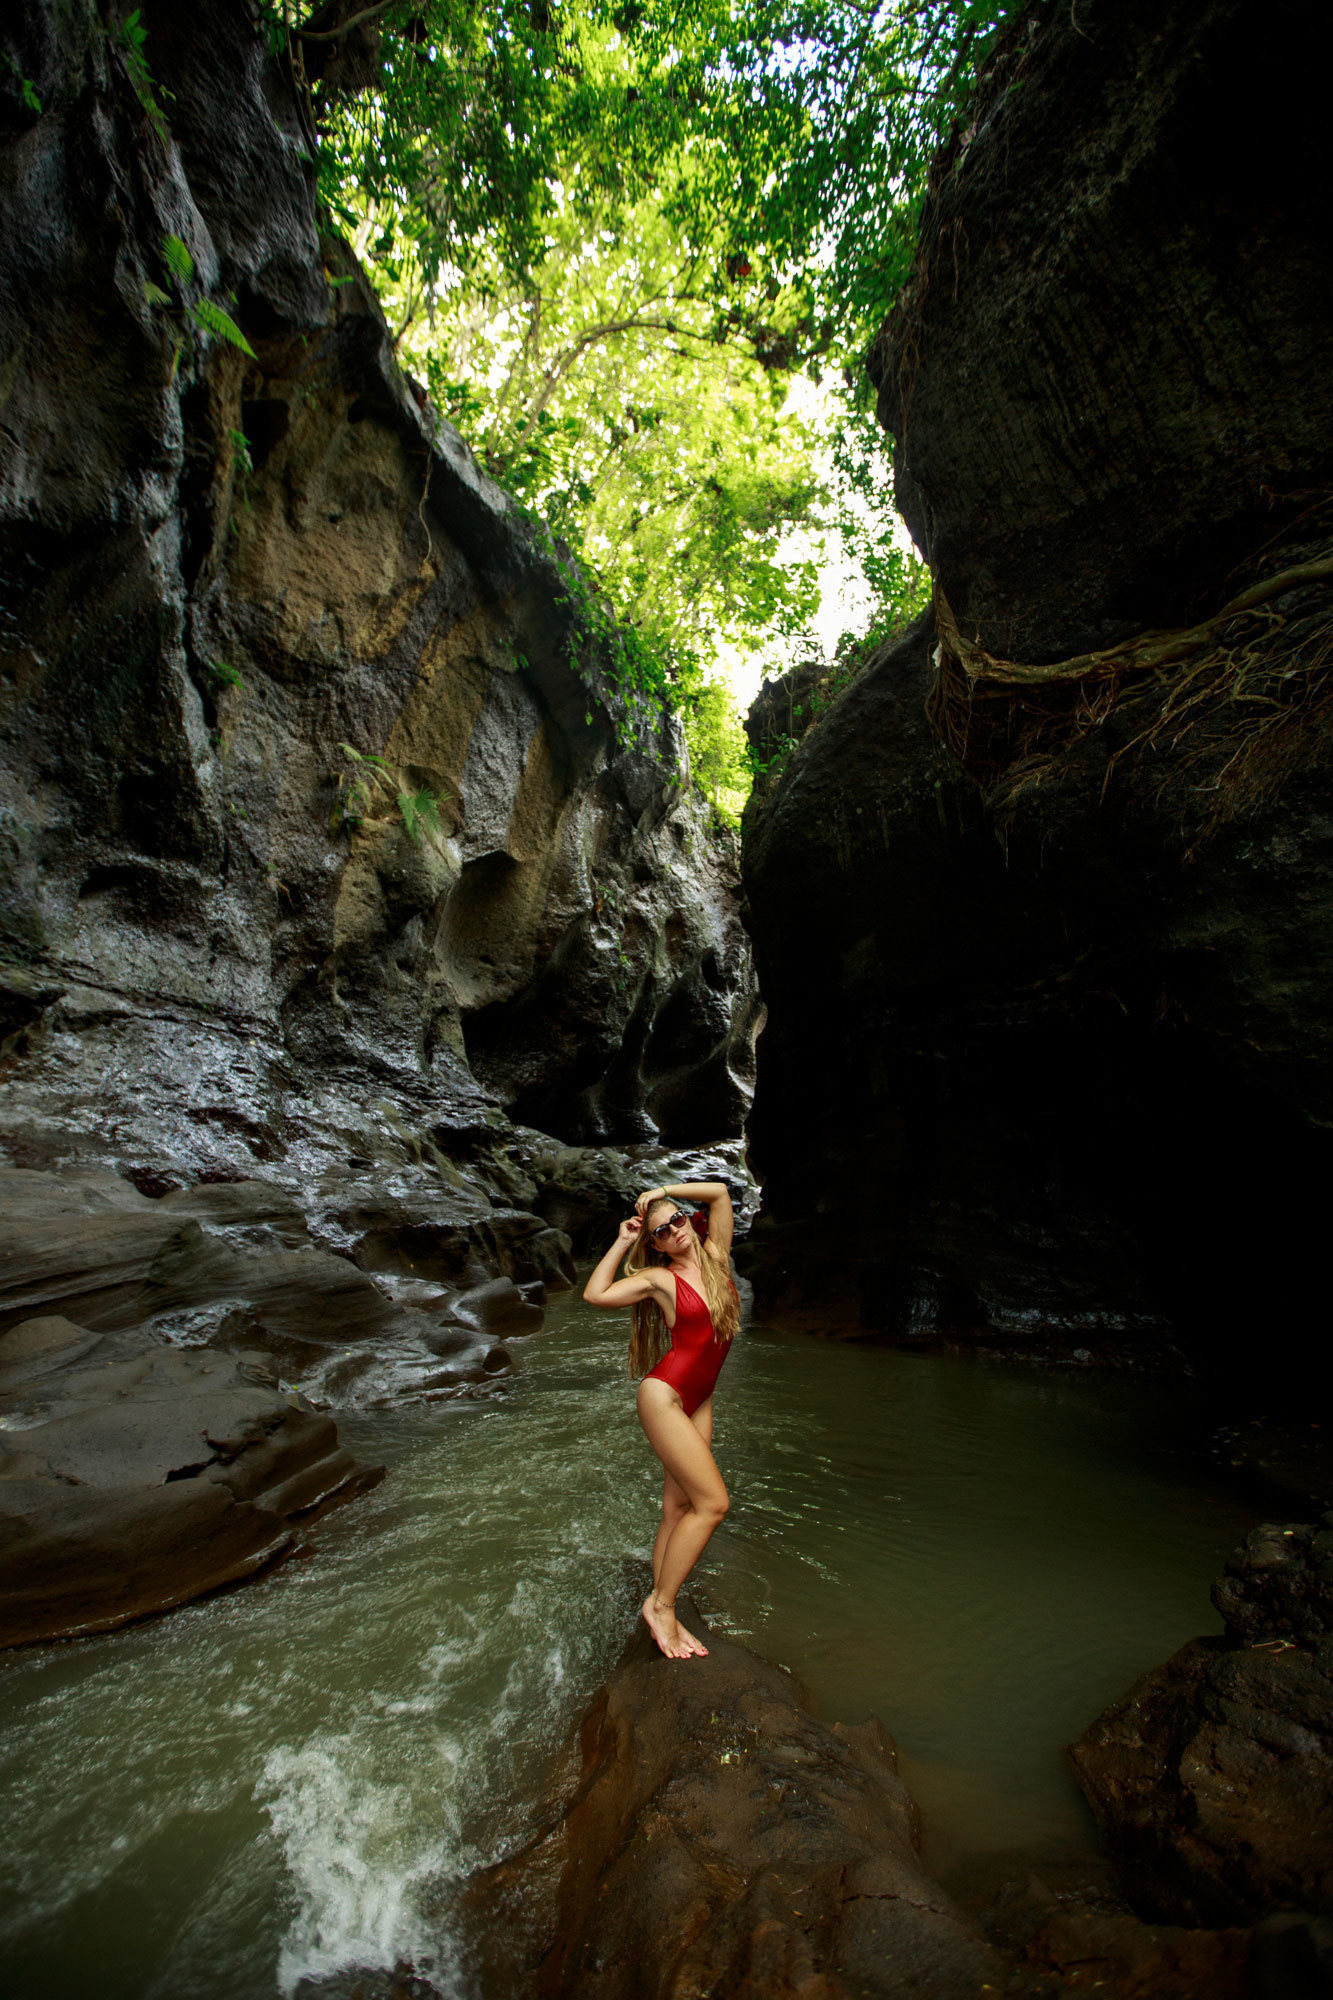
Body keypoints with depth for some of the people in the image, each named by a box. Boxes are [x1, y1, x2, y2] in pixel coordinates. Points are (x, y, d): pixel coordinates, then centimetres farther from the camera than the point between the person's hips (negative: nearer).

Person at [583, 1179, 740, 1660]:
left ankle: (663, 1610, 17)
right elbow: (595, 1294, -13)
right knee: (713, 1501, -7)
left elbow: (720, 1192, 4)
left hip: (699, 1400, 5)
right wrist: (623, 1242, -8)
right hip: (664, 1394, -5)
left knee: (678, 1507, 8)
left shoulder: (715, 1255, 3)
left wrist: (663, 1191, 4)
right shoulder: (658, 1277, -7)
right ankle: (660, 1603, 6)